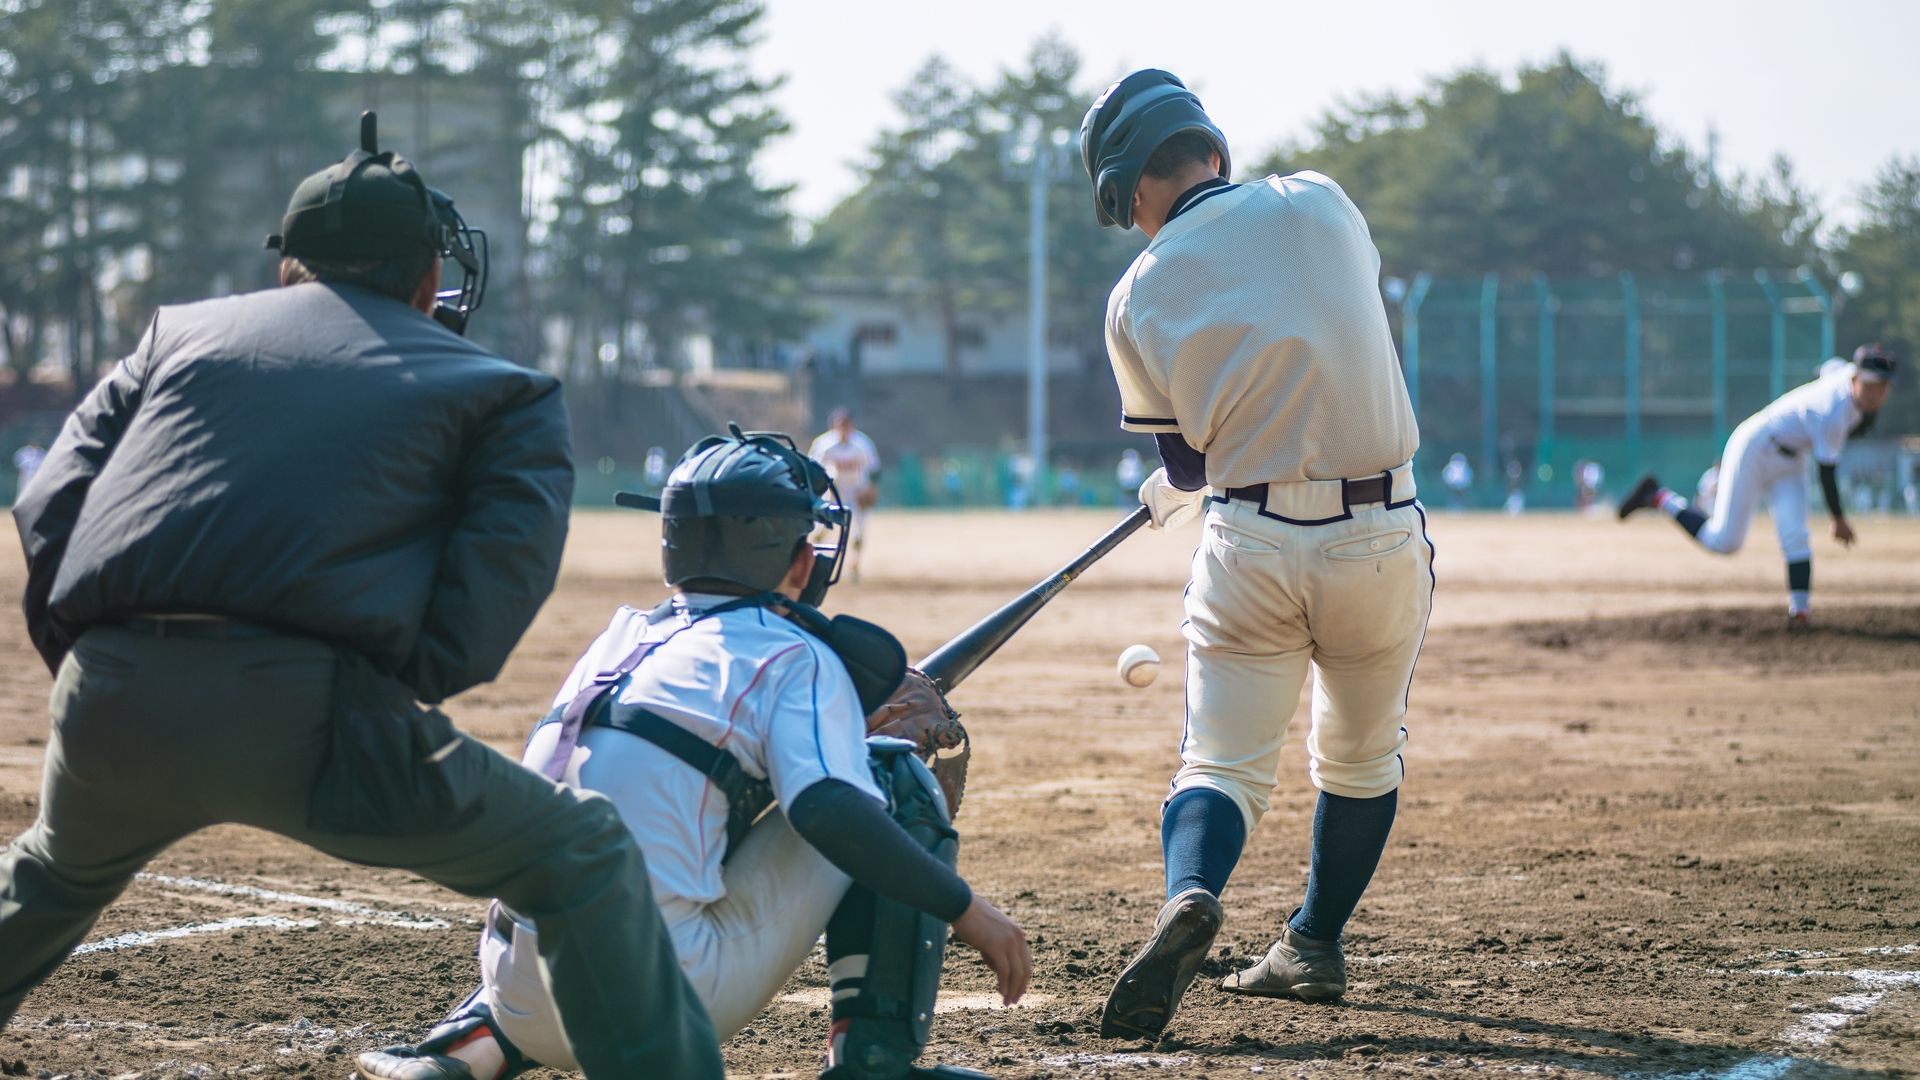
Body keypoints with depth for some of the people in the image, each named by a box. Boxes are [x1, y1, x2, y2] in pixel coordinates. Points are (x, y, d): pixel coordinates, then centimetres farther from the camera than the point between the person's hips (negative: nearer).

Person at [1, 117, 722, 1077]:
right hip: (308, 713, -4)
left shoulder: (180, 332, 27)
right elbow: (500, 575, 0)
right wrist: (404, 702, 5)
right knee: (583, 858, 12)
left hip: (108, 707, 5)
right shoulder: (501, 390, 19)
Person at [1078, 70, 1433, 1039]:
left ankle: (1189, 895, -26)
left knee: (1222, 765, 3)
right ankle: (1313, 948, 31)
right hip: (1381, 540, 2)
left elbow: (1186, 460, 3)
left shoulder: (1140, 297, -4)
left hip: (1250, 548, -2)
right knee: (1360, 756, 22)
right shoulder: (1319, 202, 0)